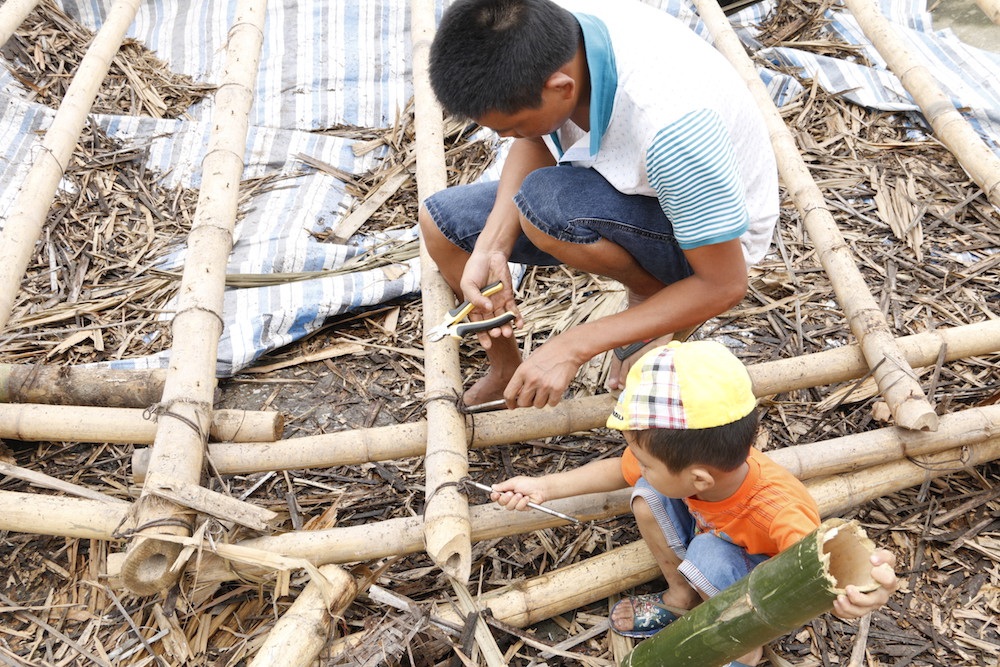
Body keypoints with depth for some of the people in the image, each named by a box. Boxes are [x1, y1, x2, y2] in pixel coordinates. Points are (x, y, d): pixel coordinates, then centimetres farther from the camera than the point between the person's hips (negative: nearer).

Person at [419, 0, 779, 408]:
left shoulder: (672, 125, -39)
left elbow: (725, 285, -28)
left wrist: (574, 346, -29)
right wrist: (490, 248, -18)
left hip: (705, 234, -6)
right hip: (614, 197, 6)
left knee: (545, 202, -35)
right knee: (440, 221, -2)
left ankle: (654, 293, -4)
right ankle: (506, 372, 18)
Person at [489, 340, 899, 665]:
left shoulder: (780, 512, -44)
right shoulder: (684, 458, -26)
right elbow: (621, 471, -7)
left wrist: (857, 589, -77)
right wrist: (544, 487, -8)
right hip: (709, 533, 6)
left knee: (710, 555, -35)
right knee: (647, 496, -17)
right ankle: (681, 597, 7)